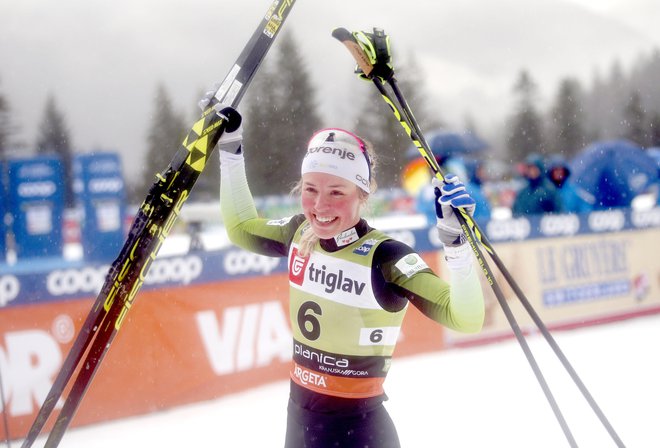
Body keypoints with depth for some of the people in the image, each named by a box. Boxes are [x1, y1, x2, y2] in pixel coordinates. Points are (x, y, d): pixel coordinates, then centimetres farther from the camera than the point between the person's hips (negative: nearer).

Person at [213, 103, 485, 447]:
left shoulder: (386, 258, -23)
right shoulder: (301, 234, -5)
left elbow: (466, 319, -31)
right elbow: (241, 229, 15)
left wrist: (456, 241, -44)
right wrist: (230, 151, 11)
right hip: (299, 412, 6)